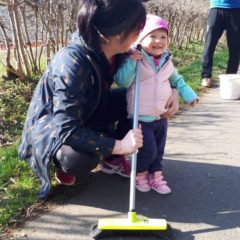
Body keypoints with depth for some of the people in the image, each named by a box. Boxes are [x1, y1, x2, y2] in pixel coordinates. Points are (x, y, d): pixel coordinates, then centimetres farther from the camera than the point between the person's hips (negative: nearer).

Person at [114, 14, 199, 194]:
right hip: (141, 118, -6)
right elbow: (122, 81, -21)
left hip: (161, 117, 6)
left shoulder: (167, 62, 6)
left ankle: (156, 176, 29)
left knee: (159, 150, 14)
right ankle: (140, 174, 19)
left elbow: (177, 81, 20)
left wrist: (189, 95, 13)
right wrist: (131, 61, -29)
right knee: (148, 150, -7)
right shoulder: (134, 60, -12)